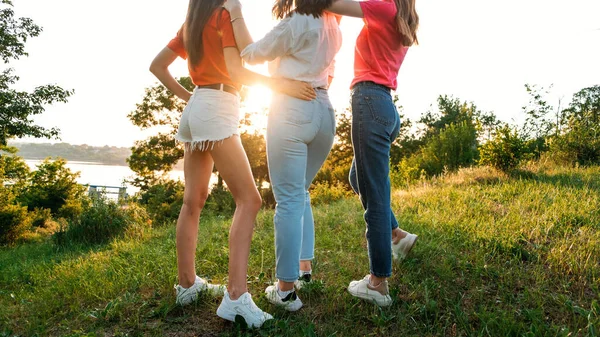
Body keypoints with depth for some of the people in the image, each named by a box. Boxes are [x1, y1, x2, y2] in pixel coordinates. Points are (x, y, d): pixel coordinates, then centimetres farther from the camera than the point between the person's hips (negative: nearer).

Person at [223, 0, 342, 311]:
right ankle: (304, 267, 23)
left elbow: (251, 54, 6)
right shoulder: (332, 28, 15)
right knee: (300, 194, 19)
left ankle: (286, 289, -1)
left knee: (289, 199, -6)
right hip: (323, 113, 7)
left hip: (291, 112, -7)